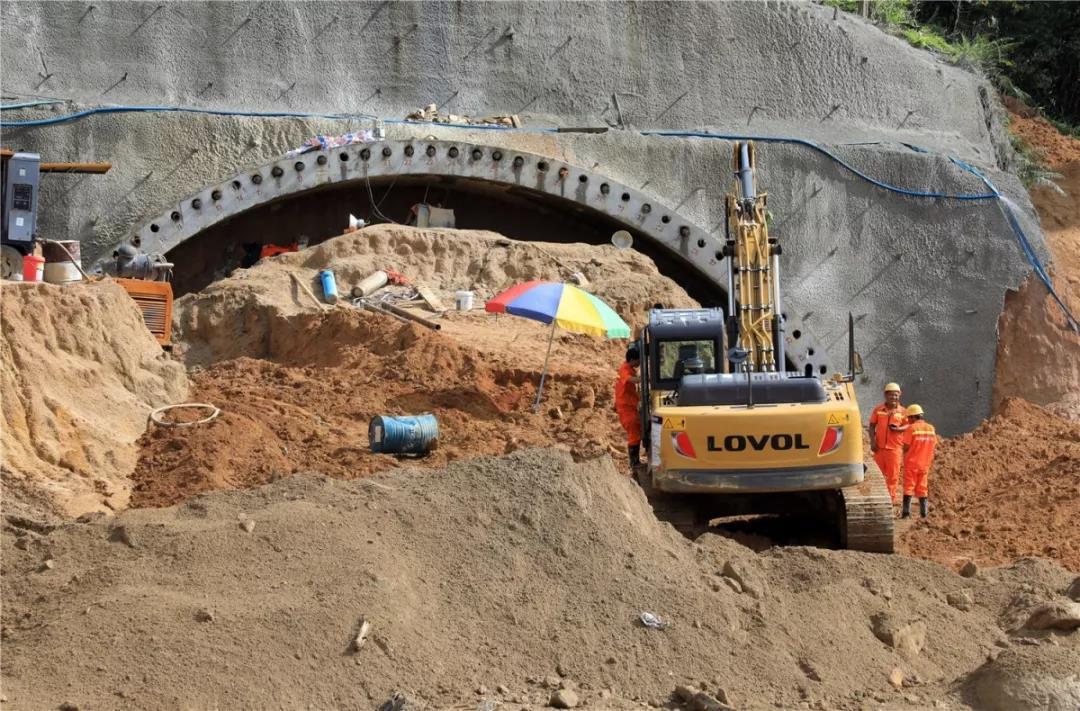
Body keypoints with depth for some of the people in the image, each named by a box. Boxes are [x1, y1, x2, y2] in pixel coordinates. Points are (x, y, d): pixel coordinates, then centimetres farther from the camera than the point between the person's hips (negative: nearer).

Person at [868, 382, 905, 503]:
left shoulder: (902, 411, 3)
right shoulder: (878, 410, 4)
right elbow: (872, 426, 6)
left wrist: (898, 429, -16)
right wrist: (872, 441, -4)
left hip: (895, 447, -1)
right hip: (879, 446, 1)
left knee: (893, 474, 1)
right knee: (879, 474, 9)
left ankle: (891, 497, 11)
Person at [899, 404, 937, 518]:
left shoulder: (911, 428, -12)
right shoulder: (931, 428, 3)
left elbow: (906, 447, -14)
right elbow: (933, 446, 5)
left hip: (911, 463, -5)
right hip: (925, 464, 5)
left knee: (908, 487, 0)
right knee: (922, 488, 14)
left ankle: (906, 512, -5)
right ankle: (924, 512, 16)